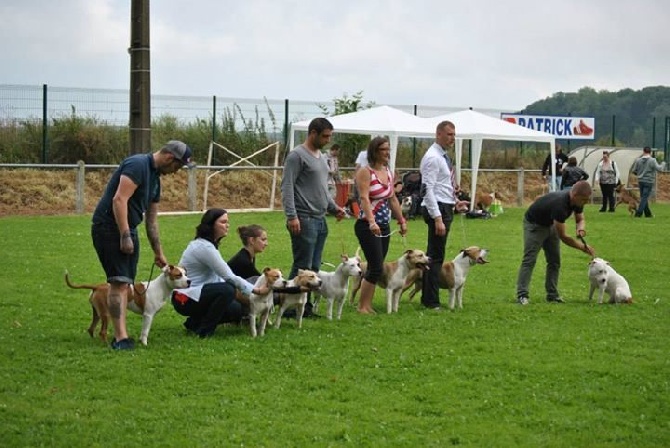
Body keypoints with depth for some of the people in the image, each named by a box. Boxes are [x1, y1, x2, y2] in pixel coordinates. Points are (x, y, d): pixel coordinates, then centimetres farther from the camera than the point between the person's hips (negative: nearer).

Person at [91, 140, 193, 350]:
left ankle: (121, 335, 14)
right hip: (109, 228, -10)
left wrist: (158, 252, 26)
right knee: (119, 282, -15)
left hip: (128, 230, 10)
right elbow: (119, 200, -24)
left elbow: (151, 220, 23)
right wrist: (125, 236, -25)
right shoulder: (138, 165, -15)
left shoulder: (155, 177, 16)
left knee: (125, 284, 10)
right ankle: (121, 337, -18)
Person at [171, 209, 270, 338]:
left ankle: (194, 322, 13)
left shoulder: (205, 244, 11)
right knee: (227, 290, -29)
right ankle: (204, 330, -15)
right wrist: (256, 290, -14)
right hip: (185, 299, -10)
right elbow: (229, 277, -20)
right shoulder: (205, 247, -20)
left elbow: (220, 276, 11)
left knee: (236, 310, 3)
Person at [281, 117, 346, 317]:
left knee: (314, 268, 8)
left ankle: (305, 305, 12)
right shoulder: (297, 155, -9)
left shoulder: (320, 156, 19)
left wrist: (334, 207, 15)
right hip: (304, 220, -9)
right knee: (303, 267, -9)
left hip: (320, 220, 9)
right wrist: (291, 216, -21)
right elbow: (287, 187, -14)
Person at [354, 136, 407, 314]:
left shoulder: (388, 172, 12)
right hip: (368, 226, -8)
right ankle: (362, 306, -2)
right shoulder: (365, 172, -11)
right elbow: (364, 198, -23)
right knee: (376, 268, -11)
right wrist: (372, 222, -36)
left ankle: (368, 305, 13)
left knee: (375, 269, 7)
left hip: (384, 226, 8)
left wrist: (401, 220, 21)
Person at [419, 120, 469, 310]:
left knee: (433, 255, 15)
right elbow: (428, 189, -22)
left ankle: (427, 298, 22)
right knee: (436, 256, -7)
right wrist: (438, 218, -26)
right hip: (438, 209, -10)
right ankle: (432, 302, -4)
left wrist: (455, 202, 11)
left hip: (445, 208, 10)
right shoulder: (432, 158, -16)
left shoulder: (444, 156, 15)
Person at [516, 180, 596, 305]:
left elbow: (580, 219, 0)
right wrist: (583, 247, -27)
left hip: (550, 224, 8)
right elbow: (563, 236, -33)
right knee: (529, 260, -14)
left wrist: (581, 228, -26)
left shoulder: (577, 201, -17)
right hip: (534, 224, -8)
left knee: (555, 261, 3)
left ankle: (552, 295, 7)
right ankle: (522, 295, -17)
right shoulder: (560, 204, -40)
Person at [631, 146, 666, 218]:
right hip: (649, 182, -5)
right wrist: (663, 164, 7)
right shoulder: (652, 160, -11)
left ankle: (648, 213, 22)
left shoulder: (638, 160, 2)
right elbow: (659, 168, -14)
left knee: (644, 198, 15)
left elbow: (633, 171, 7)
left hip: (640, 181, 5)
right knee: (644, 198, -4)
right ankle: (638, 213, -11)